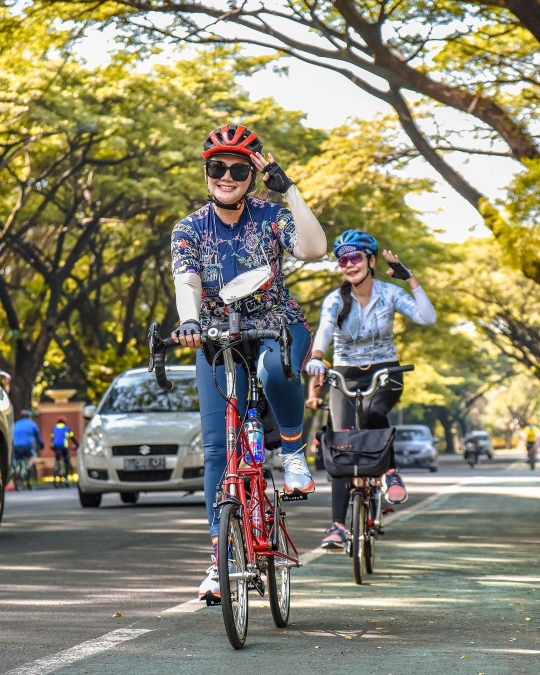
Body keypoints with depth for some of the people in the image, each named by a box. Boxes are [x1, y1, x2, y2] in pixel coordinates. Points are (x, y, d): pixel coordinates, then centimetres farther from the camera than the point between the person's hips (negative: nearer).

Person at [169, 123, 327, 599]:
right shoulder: (189, 229, -4)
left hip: (279, 328, -1)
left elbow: (313, 249, -24)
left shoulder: (270, 217, -6)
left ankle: (293, 451, -13)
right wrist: (188, 322, -42)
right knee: (218, 447, -7)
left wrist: (289, 189, -25)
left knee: (276, 370, -40)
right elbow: (187, 281, -21)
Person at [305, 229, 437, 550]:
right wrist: (315, 360, -49)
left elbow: (427, 317, -20)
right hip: (345, 376, 1)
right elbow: (323, 334, -29)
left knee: (373, 412, -35)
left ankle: (391, 471, -10)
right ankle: (338, 526, -10)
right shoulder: (336, 300, -10)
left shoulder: (389, 293, -7)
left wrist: (411, 278, -24)